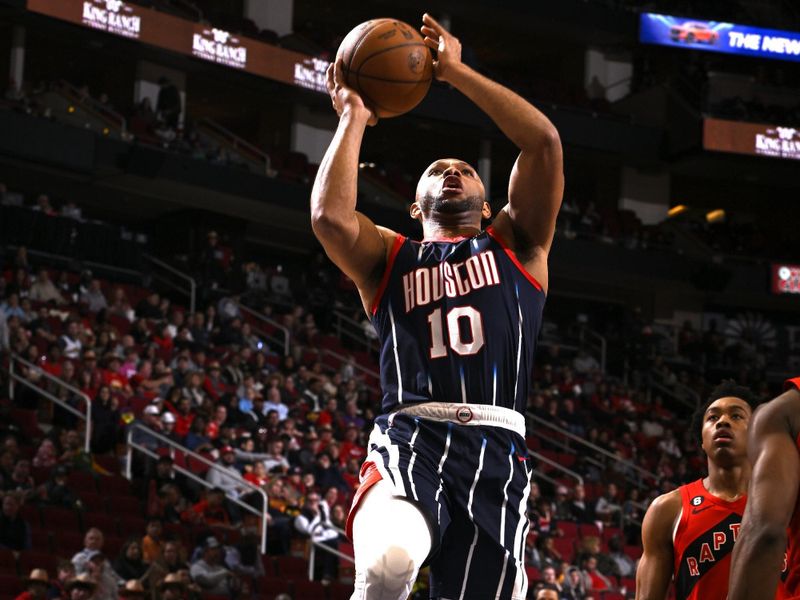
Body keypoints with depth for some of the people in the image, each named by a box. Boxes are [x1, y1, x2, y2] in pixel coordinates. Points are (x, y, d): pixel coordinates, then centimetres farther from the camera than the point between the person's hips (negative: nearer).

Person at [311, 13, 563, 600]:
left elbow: (545, 142, 9)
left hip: (496, 447, 2)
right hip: (409, 436, -1)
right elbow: (330, 216, 0)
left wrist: (456, 72, 14)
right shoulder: (389, 258, 23)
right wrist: (352, 117, 12)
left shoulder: (516, 247, 23)